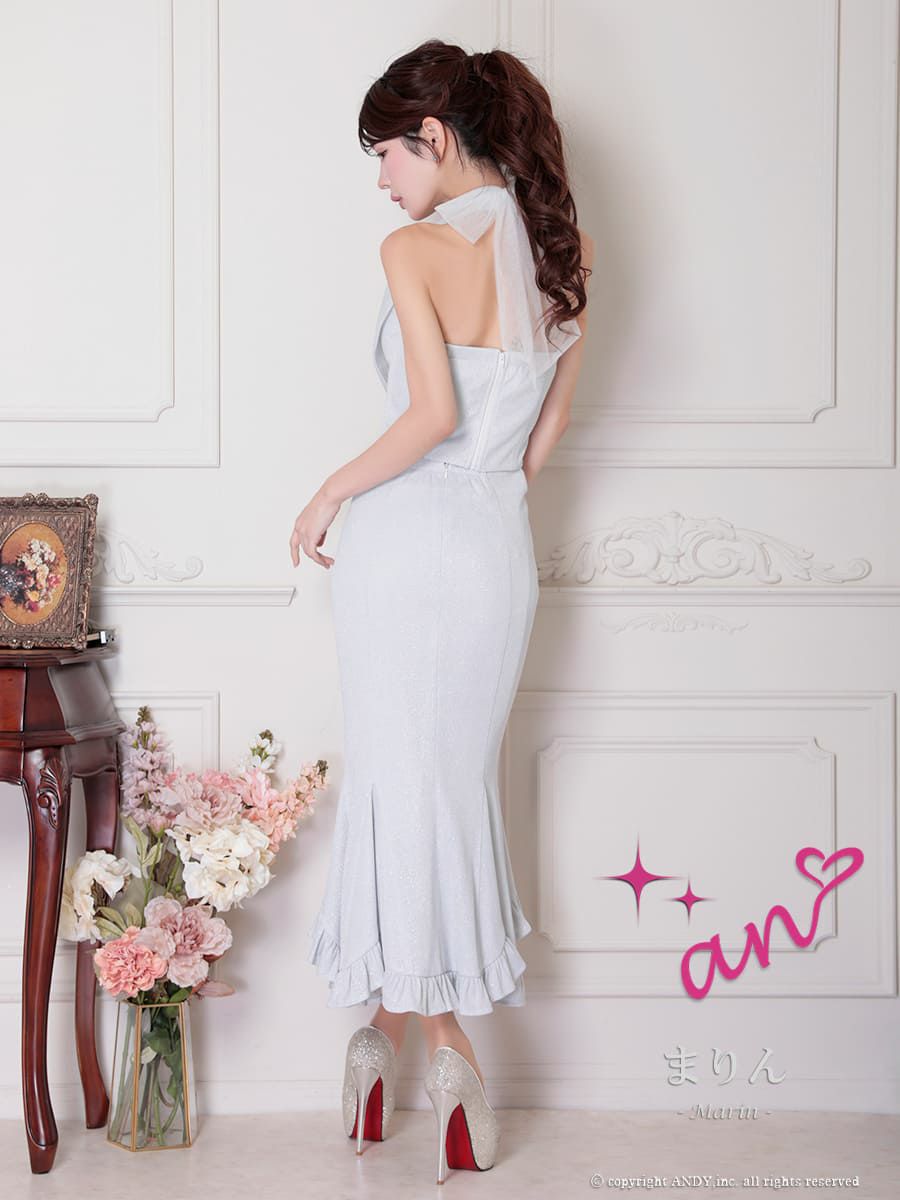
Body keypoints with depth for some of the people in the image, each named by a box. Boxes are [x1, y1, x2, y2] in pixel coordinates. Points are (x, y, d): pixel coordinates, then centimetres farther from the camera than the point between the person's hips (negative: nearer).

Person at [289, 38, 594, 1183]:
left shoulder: (417, 249, -13)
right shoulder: (561, 251, 7)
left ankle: (432, 1031, 8)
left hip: (407, 538, -6)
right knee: (458, 779, 15)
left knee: (403, 780, 4)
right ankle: (402, 1014, 26)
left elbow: (434, 411, -23)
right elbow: (544, 435, 11)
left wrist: (331, 493, -11)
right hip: (501, 547, 6)